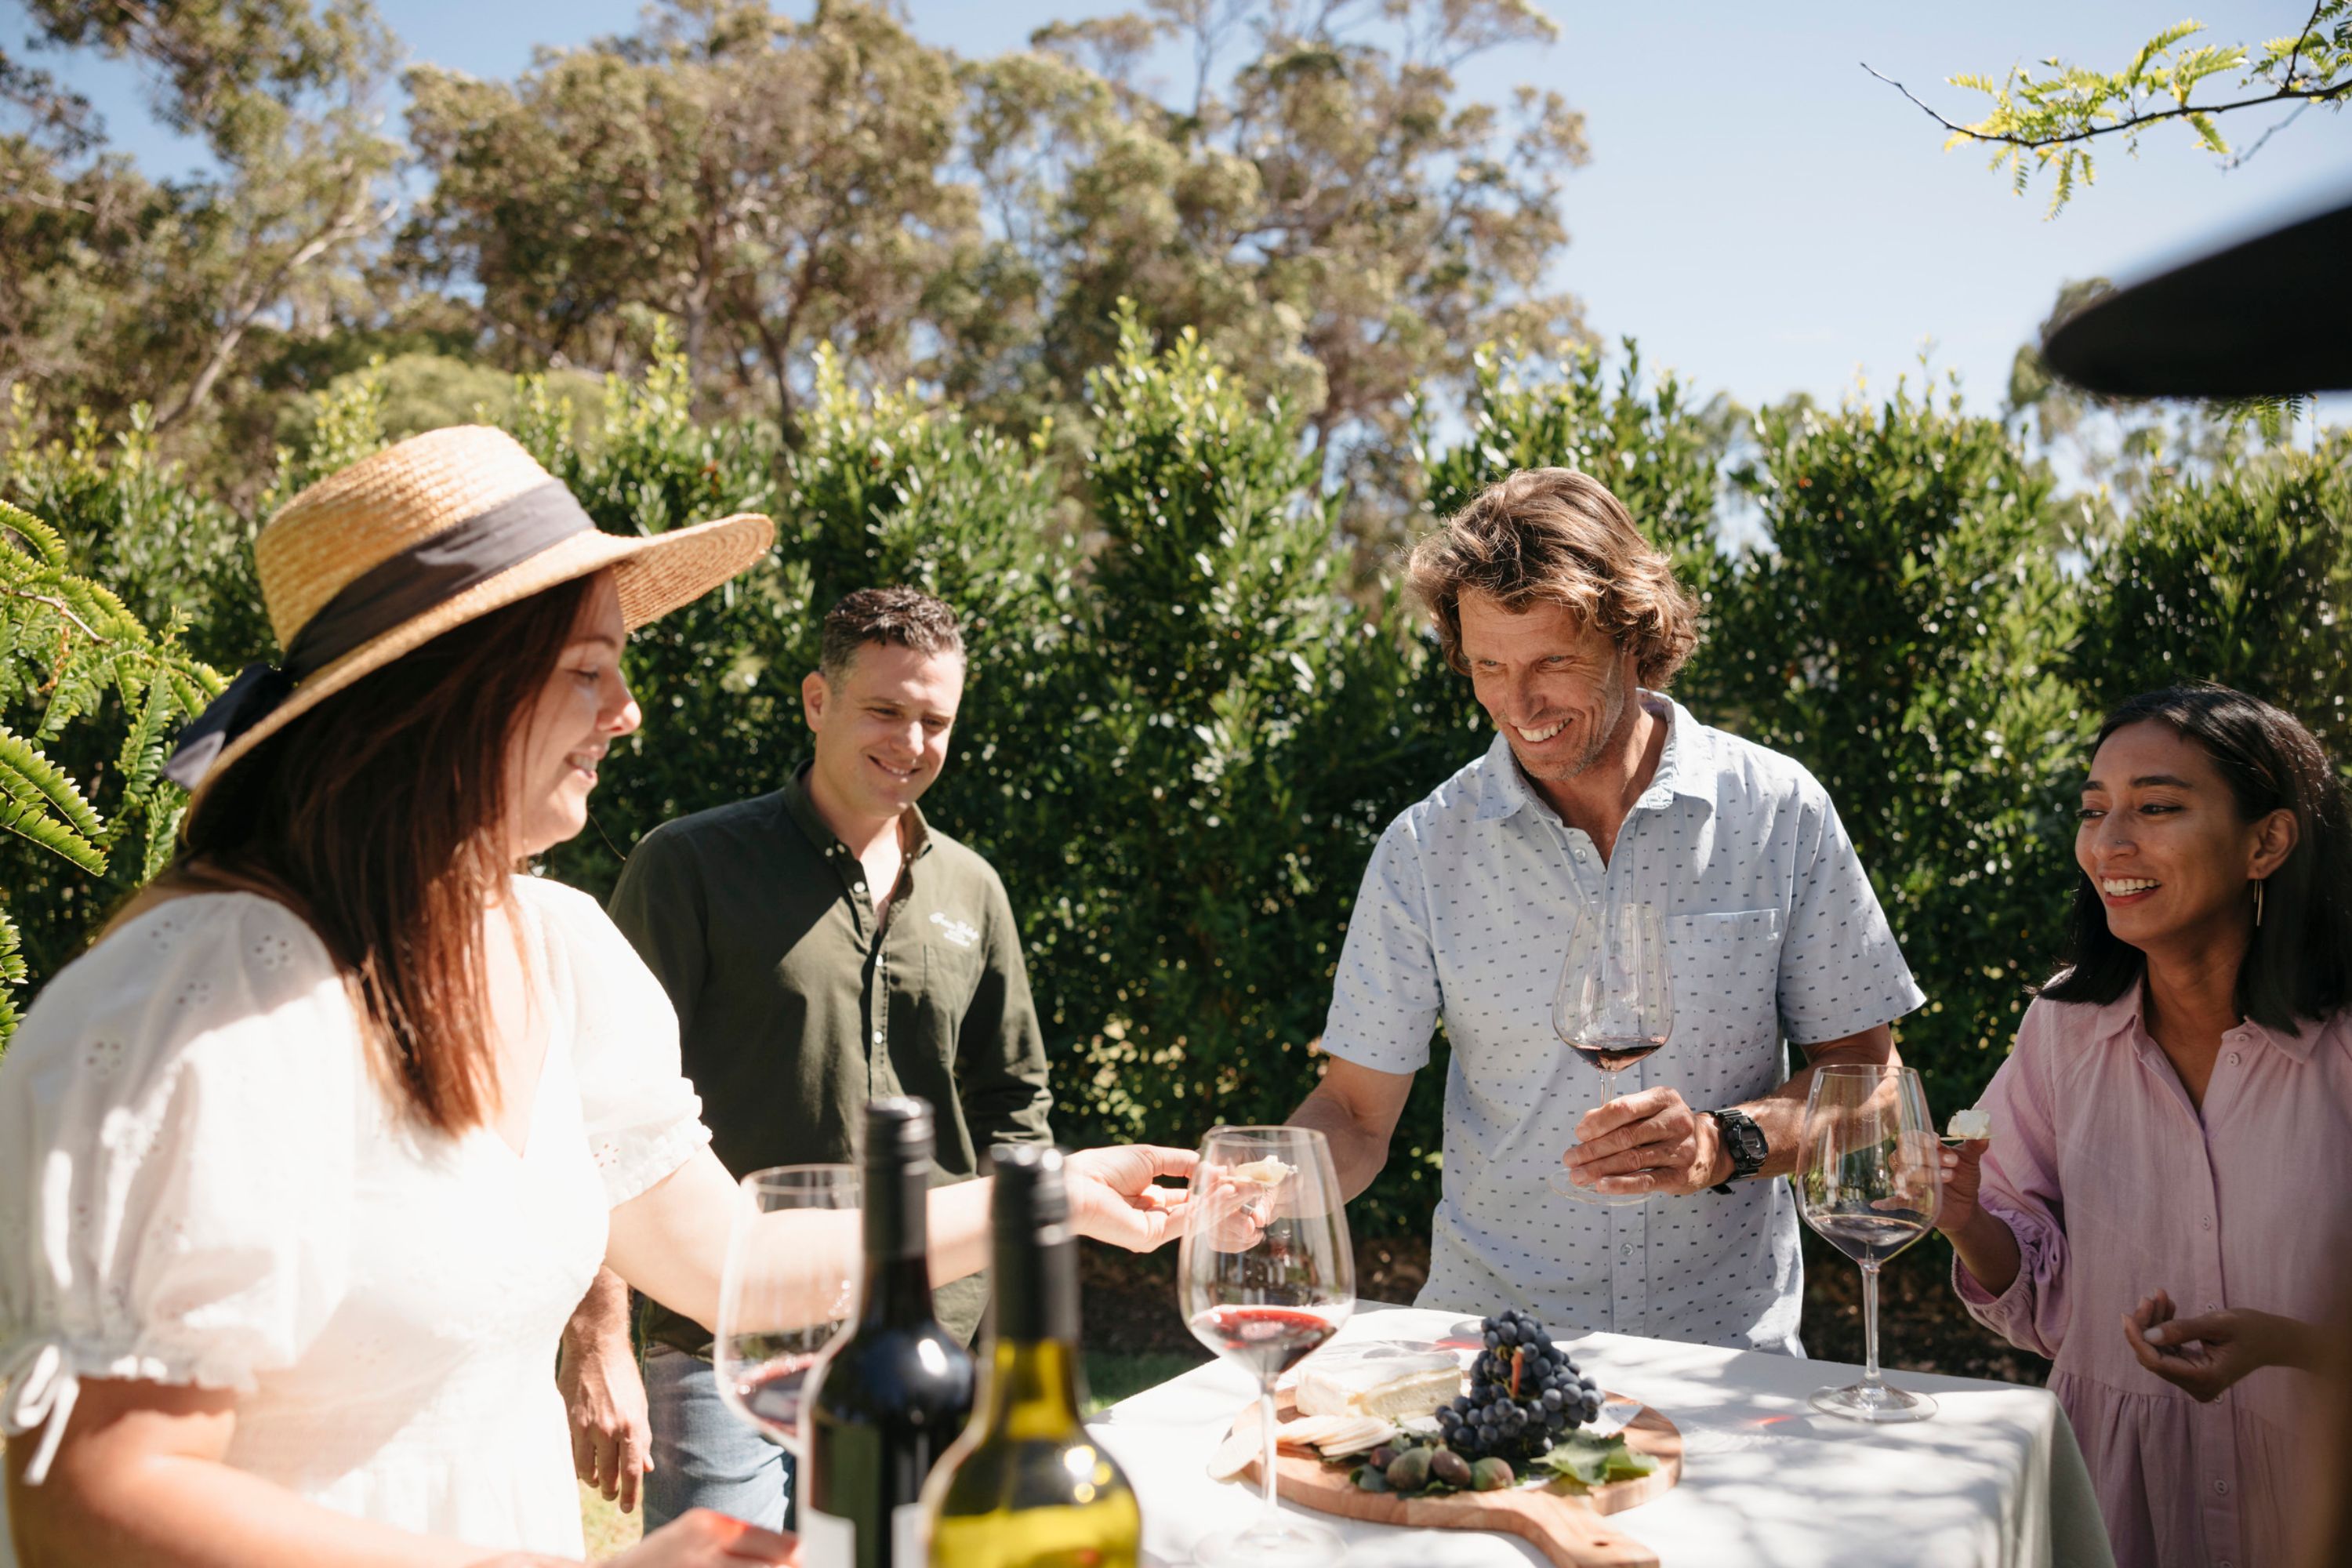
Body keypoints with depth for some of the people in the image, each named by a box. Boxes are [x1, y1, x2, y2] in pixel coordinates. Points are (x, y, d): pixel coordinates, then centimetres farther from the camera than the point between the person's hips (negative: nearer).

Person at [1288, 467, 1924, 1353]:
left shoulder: (1777, 812, 0)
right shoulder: (1425, 849, 0)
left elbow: (1862, 1069, 4)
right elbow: (1357, 1114, 2)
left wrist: (1727, 1143, -14)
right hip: (1490, 1328, 0)